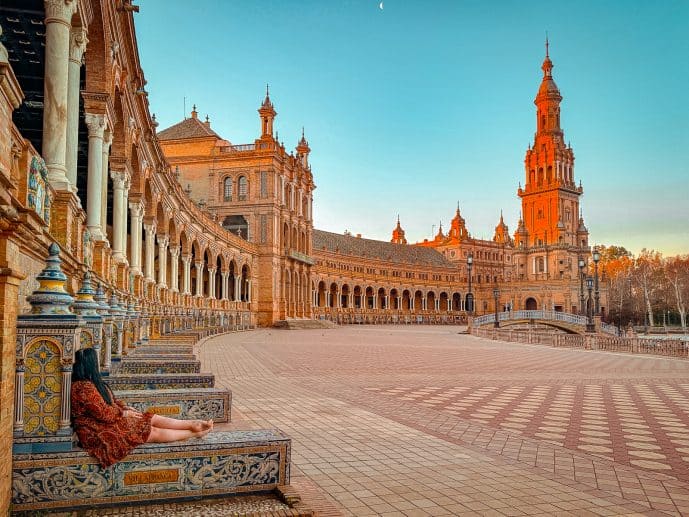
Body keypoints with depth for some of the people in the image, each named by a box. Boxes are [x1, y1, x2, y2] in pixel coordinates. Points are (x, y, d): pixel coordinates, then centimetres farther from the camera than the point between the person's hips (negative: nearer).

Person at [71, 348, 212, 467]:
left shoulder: (90, 382, 9)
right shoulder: (84, 387, -24)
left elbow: (111, 401, 19)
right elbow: (103, 413, -22)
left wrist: (126, 408, 5)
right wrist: (123, 413, -7)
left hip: (109, 420, 10)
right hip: (98, 432, -10)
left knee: (153, 419, 2)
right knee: (154, 432, -8)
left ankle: (193, 424, 6)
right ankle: (194, 433, 1)